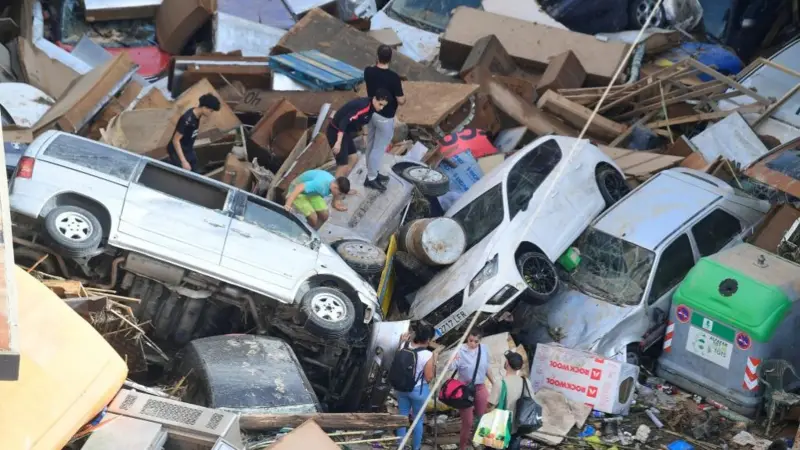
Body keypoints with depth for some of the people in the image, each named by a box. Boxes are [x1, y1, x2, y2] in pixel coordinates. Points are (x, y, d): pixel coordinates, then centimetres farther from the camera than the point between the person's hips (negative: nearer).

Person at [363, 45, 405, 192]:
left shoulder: (368, 71, -10)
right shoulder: (393, 77, -26)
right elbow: (400, 101, -19)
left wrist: (376, 64, 11)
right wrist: (404, 98, 2)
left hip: (371, 112, 7)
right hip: (385, 117, -7)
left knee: (371, 145, 20)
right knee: (379, 148, 6)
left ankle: (373, 173, 35)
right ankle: (370, 179, 15)